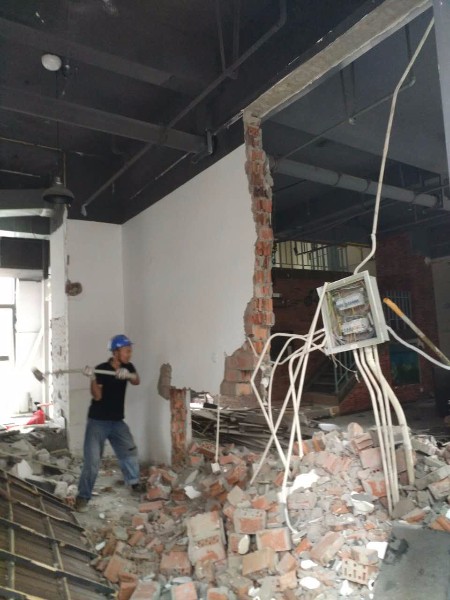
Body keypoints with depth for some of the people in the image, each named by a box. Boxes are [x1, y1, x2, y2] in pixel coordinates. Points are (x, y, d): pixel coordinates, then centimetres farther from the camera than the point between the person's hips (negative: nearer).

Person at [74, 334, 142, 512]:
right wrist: (92, 378, -37)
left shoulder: (128, 367, 1)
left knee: (130, 451, 12)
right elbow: (97, 396, -21)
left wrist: (128, 375, -37)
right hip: (97, 421, -5)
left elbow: (137, 381, -16)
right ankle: (83, 497, 8)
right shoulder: (101, 369, -16)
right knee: (92, 460, -6)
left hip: (117, 421, 5)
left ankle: (134, 482, 34)